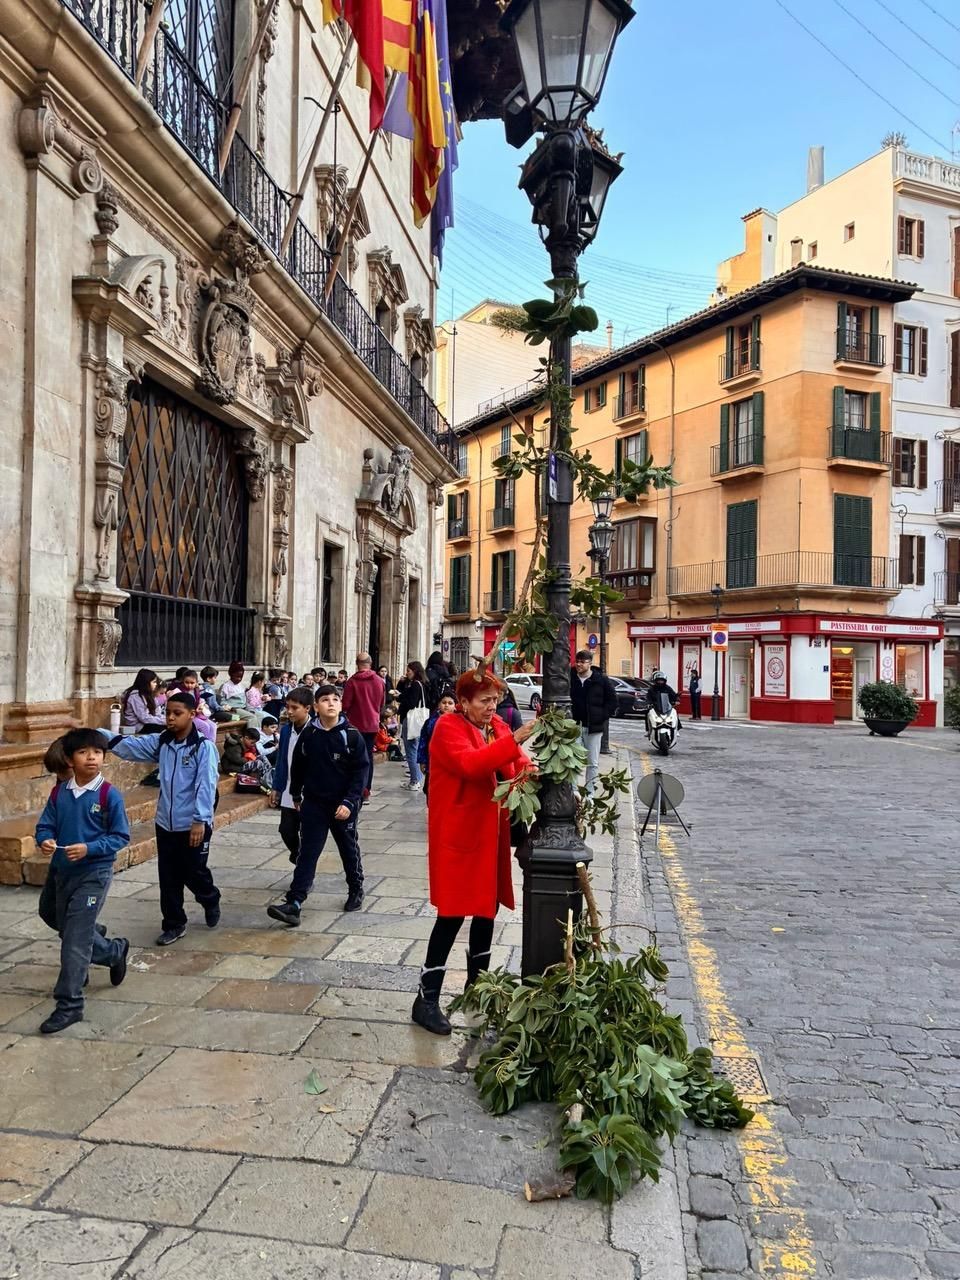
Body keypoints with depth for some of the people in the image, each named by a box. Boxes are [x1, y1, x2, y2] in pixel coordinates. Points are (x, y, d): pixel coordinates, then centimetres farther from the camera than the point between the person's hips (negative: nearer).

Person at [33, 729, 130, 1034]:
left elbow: (121, 836, -11)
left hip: (93, 874, -6)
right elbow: (45, 825, 3)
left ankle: (69, 1005, 4)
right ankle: (114, 951, 44)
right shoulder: (59, 792, 0)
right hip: (60, 870, 6)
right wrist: (45, 841, -19)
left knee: (75, 939, -7)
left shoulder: (109, 795, -14)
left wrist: (89, 848, -24)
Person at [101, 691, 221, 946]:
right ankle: (174, 924, 25)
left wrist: (200, 820, -24)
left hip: (193, 825, -5)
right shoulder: (161, 742, 5)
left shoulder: (204, 747, -13)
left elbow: (206, 785, -18)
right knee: (168, 877, 11)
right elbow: (129, 746, -1)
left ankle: (211, 902, 38)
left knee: (194, 873, 8)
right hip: (165, 823, 5)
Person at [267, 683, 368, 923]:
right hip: (314, 804, 2)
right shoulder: (308, 736, -3)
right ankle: (294, 902, -4)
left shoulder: (352, 736, -10)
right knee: (307, 853, -1)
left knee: (349, 849, 15)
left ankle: (356, 890, 35)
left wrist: (349, 802, -19)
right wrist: (296, 795, 18)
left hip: (344, 805, -1)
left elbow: (360, 771, -12)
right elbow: (297, 768, 11)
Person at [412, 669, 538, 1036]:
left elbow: (517, 766, 11)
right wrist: (512, 741, -35)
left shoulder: (497, 727, 10)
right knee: (452, 914, -5)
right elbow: (469, 763, -30)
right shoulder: (448, 727, -13)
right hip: (459, 837, -7)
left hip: (491, 835, 8)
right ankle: (427, 999, 5)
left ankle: (477, 983, 34)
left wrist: (530, 769, -12)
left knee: (487, 908, 16)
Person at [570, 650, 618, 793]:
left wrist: (602, 716, -5)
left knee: (593, 762, 6)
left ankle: (590, 792, 15)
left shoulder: (602, 680, -3)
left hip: (593, 727, -1)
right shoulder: (570, 678, 1)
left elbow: (612, 700, 3)